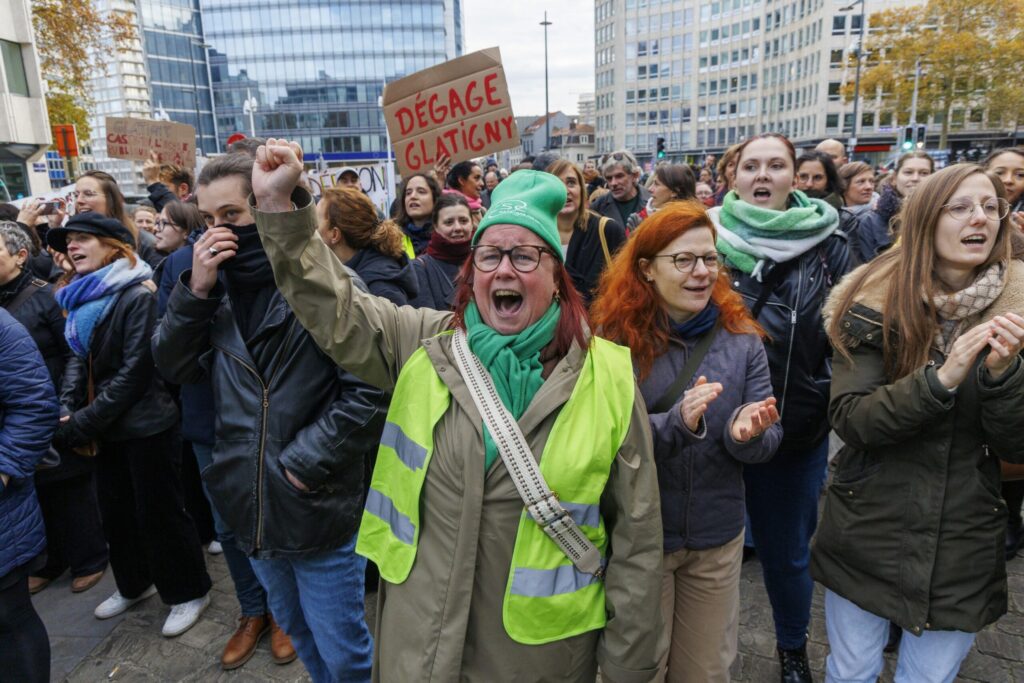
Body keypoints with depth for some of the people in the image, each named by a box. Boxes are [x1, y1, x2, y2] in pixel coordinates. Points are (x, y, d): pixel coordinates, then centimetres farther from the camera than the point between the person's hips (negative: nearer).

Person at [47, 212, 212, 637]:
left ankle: (188, 593, 22)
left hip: (146, 426, -8)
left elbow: (133, 373, -20)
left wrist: (81, 425, -17)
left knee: (158, 512, 3)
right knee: (115, 510, 20)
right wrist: (66, 410, -7)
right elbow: (78, 359, 8)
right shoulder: (79, 298, 8)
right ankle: (133, 584, 41)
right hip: (109, 427, 8)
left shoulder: (137, 297, -17)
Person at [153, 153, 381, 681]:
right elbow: (174, 366, 3)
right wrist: (195, 291, -11)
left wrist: (305, 461, -17)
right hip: (251, 507, 6)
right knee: (300, 634, 27)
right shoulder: (218, 285, 4)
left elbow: (369, 389, -19)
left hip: (319, 510, -6)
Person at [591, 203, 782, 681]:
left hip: (717, 537, 3)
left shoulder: (740, 337, -5)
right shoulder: (614, 337, -15)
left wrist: (745, 433, -26)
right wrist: (677, 422, -33)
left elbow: (769, 441, -3)